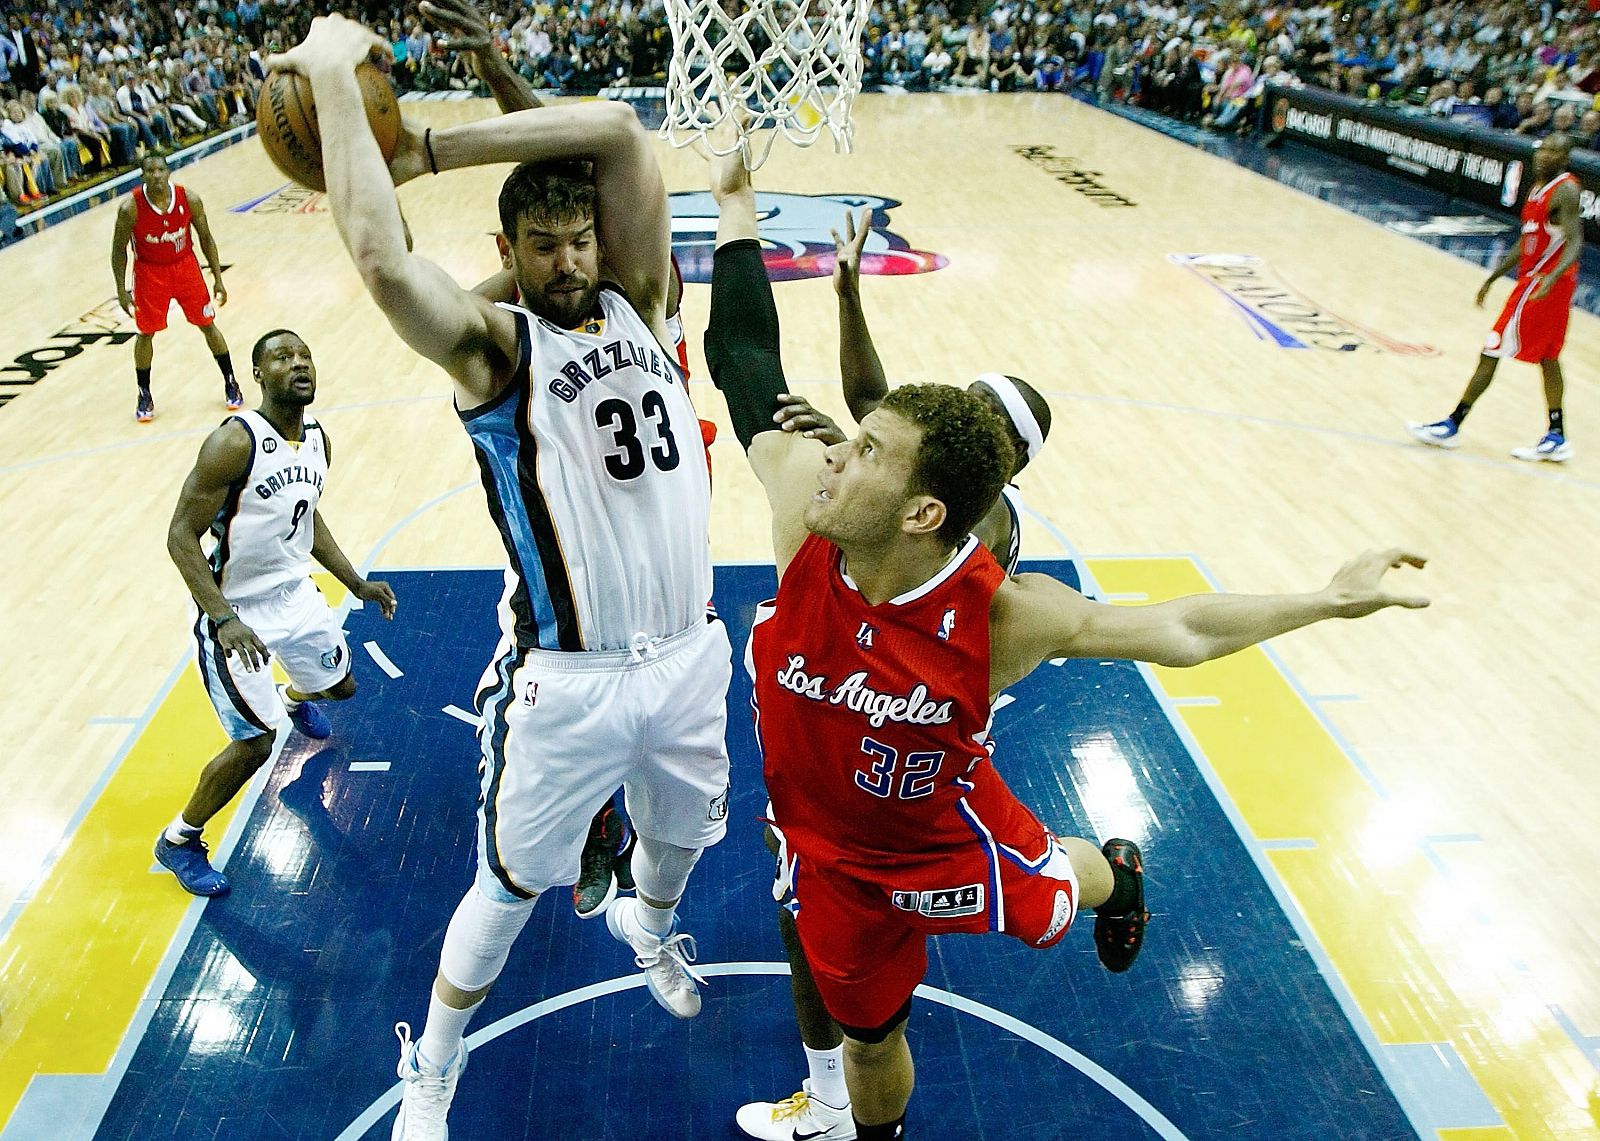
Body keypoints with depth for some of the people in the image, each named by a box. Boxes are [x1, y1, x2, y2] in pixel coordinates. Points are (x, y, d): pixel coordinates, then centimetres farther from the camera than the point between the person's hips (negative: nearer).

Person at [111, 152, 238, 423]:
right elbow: (119, 249, -8)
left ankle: (230, 383, 23)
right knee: (146, 333, 4)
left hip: (185, 265, 2)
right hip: (149, 271, -1)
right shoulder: (130, 208, -21)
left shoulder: (189, 199, -16)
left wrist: (218, 279, -4)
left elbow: (205, 238, -2)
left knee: (208, 326, 7)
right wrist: (121, 291, -9)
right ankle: (144, 395, 19)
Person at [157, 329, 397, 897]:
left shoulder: (318, 440, -1)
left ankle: (293, 699, 64)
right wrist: (223, 620, -32)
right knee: (254, 743, -9)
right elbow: (181, 536, -23)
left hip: (295, 594, 7)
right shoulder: (233, 443, -25)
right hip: (236, 611, -7)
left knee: (341, 685, 25)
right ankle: (178, 841, 17)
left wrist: (355, 583, 11)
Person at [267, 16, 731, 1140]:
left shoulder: (638, 307, 2)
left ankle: (650, 923, 65)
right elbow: (381, 260, -31)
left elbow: (618, 131, -11)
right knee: (511, 886, 11)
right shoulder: (492, 345, -10)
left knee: (684, 829, 28)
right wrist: (336, 79, -20)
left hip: (689, 655, 5)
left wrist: (429, 146, -12)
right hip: (567, 682, -5)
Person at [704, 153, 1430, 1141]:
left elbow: (1178, 629, -18)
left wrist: (1331, 600, -15)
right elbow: (747, 365, -20)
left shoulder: (1000, 612, -31)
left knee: (1051, 897, 30)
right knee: (869, 1034, 23)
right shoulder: (805, 518, -29)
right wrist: (738, 216, -13)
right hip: (830, 852, 2)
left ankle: (1116, 878, 67)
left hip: (944, 836, -1)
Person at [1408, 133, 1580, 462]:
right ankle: (1556, 439, 19)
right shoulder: (1539, 188, 13)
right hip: (1535, 279, 10)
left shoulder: (1565, 190, -16)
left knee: (1491, 352, -5)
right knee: (1547, 359, 12)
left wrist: (1551, 277, -42)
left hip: (1541, 286, -10)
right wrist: (1492, 278, 22)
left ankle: (1451, 427, 2)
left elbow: (1575, 243, -26)